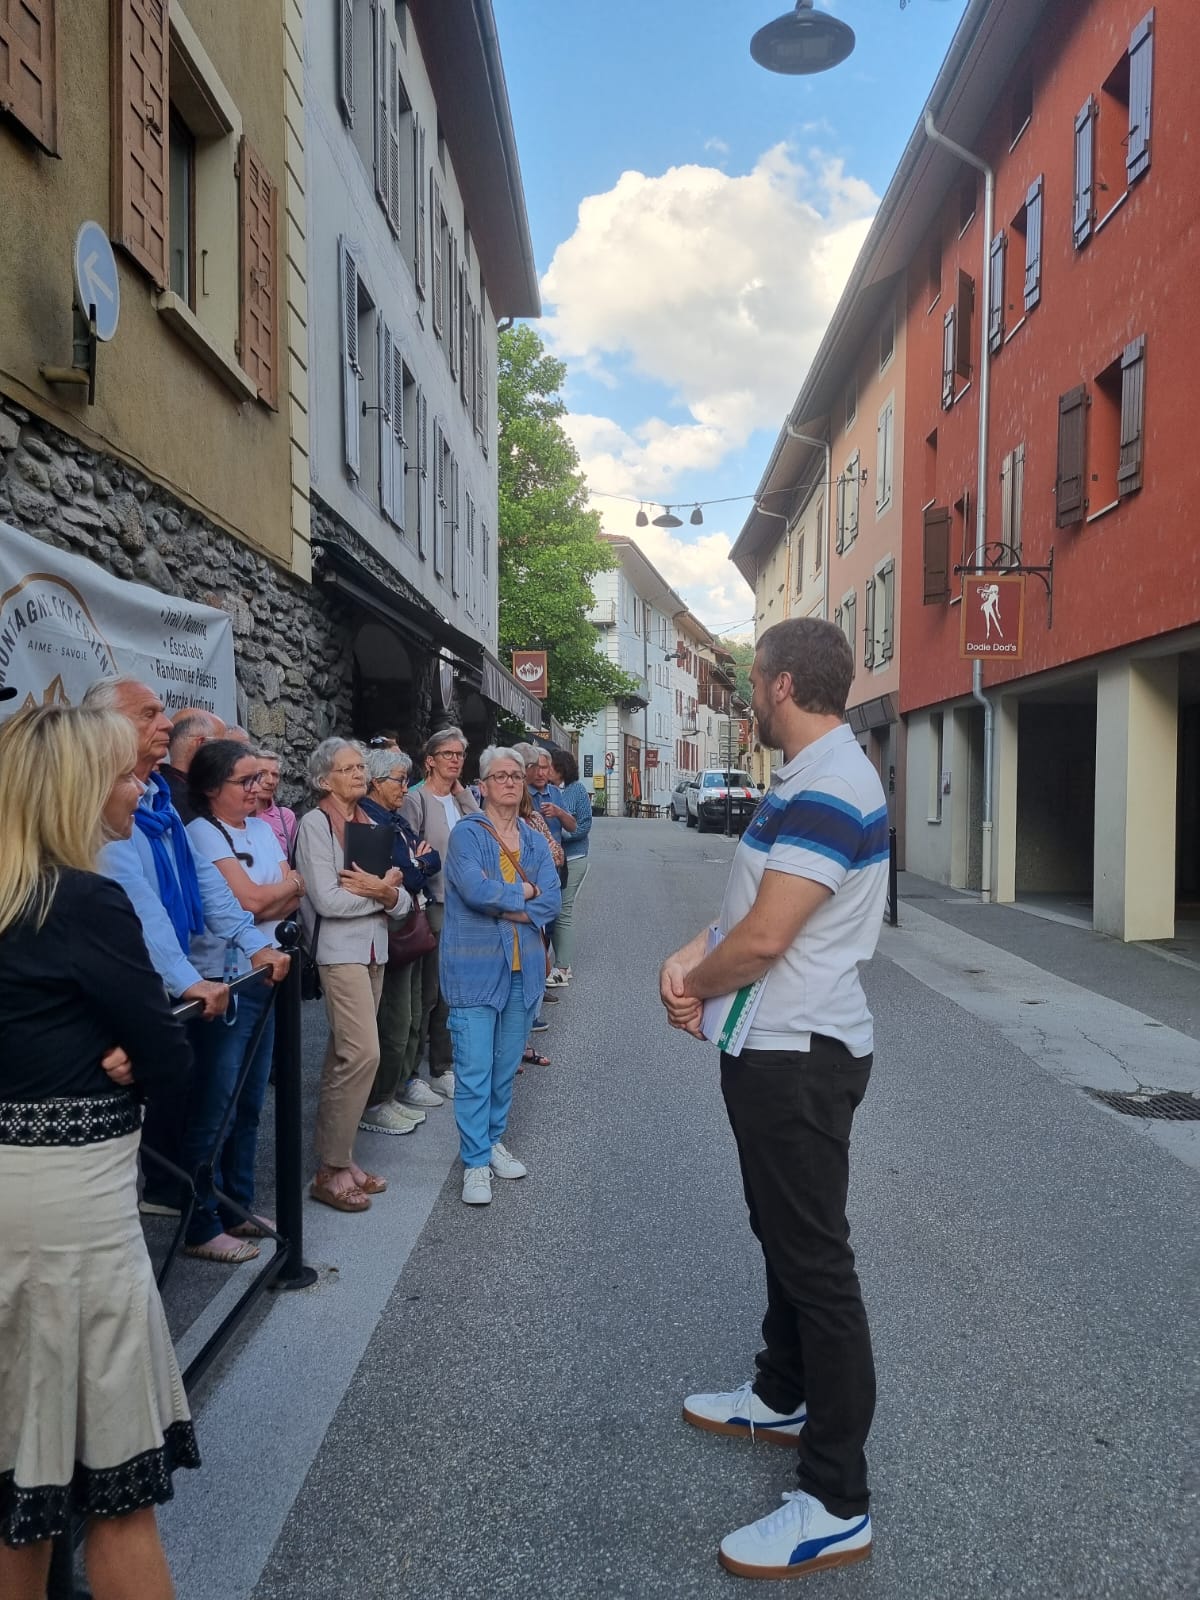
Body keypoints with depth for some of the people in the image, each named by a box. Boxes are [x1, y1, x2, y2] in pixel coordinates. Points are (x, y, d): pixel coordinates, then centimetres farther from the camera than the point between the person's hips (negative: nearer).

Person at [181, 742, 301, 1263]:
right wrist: (288, 885, -1)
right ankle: (202, 1227, 10)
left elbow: (292, 899, 6)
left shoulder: (262, 829, 12)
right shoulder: (202, 832, -10)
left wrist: (267, 900, -13)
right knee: (215, 1108, -1)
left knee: (249, 1103, 14)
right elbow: (249, 898, -18)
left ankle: (238, 1208, 27)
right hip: (223, 983, -7)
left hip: (263, 977, 7)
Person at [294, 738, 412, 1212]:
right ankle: (331, 1170, -2)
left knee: (346, 1056, 11)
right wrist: (381, 891, -7)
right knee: (363, 1053, -13)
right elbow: (327, 900, -17)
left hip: (373, 949, 7)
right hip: (339, 950, -7)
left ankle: (338, 1158, 19)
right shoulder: (314, 824, -6)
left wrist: (386, 893, -14)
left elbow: (403, 900, 8)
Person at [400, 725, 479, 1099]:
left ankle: (442, 1069, 25)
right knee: (426, 994, 0)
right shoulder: (417, 799, -8)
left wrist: (462, 791, -4)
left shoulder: (462, 799, 12)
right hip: (433, 910, -6)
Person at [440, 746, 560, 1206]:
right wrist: (523, 891, -7)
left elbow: (551, 901, -1)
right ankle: (475, 1163, 8)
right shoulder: (467, 834, -5)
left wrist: (502, 906, -13)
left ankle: (494, 1140, 32)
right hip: (476, 968, -5)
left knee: (506, 1067, 14)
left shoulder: (535, 840, 10)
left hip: (523, 967, 5)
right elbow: (475, 890, -21)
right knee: (474, 1070, -3)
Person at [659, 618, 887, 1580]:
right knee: (786, 1236, 23)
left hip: (798, 1057, -10)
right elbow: (747, 904, 16)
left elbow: (763, 938, -27)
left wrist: (694, 987, -8)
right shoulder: (807, 782, 11)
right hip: (779, 1050, 10)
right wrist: (689, 960, -1)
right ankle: (784, 1397, 43)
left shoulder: (828, 791, -23)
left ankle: (838, 1506, 14)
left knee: (816, 1260, 0)